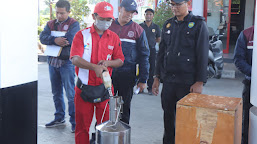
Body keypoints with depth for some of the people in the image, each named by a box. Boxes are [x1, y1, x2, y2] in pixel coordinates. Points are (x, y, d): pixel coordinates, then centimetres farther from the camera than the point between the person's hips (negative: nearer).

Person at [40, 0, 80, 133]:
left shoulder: (74, 24, -3)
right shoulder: (50, 24, 13)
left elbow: (70, 39, -19)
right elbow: (42, 37, -3)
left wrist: (51, 40, -9)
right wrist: (55, 40, -22)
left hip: (67, 62, -6)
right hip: (52, 62, 6)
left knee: (71, 94, -5)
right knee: (56, 93, 15)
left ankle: (74, 121, 3)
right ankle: (59, 118, 29)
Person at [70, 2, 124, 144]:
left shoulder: (114, 37, 8)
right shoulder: (82, 35, -2)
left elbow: (120, 60, 9)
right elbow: (75, 59, -13)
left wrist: (107, 63, -12)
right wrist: (95, 67, -28)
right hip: (84, 88, -2)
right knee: (82, 124, 6)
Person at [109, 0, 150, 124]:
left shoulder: (138, 30, 1)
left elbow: (144, 55, 1)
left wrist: (143, 79, -4)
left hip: (127, 75, -1)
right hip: (108, 73, 2)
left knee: (124, 108, 9)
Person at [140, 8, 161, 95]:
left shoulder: (156, 27, 8)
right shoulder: (140, 26, 5)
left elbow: (159, 39, 14)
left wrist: (151, 41, 1)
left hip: (152, 50, 1)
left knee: (151, 69, 2)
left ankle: (150, 88, 9)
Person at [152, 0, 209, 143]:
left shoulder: (198, 24, -4)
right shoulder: (168, 24, 12)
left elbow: (203, 55, -8)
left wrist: (199, 82, -13)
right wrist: (157, 77, 13)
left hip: (187, 82, -5)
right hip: (168, 80, 5)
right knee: (168, 115, 12)